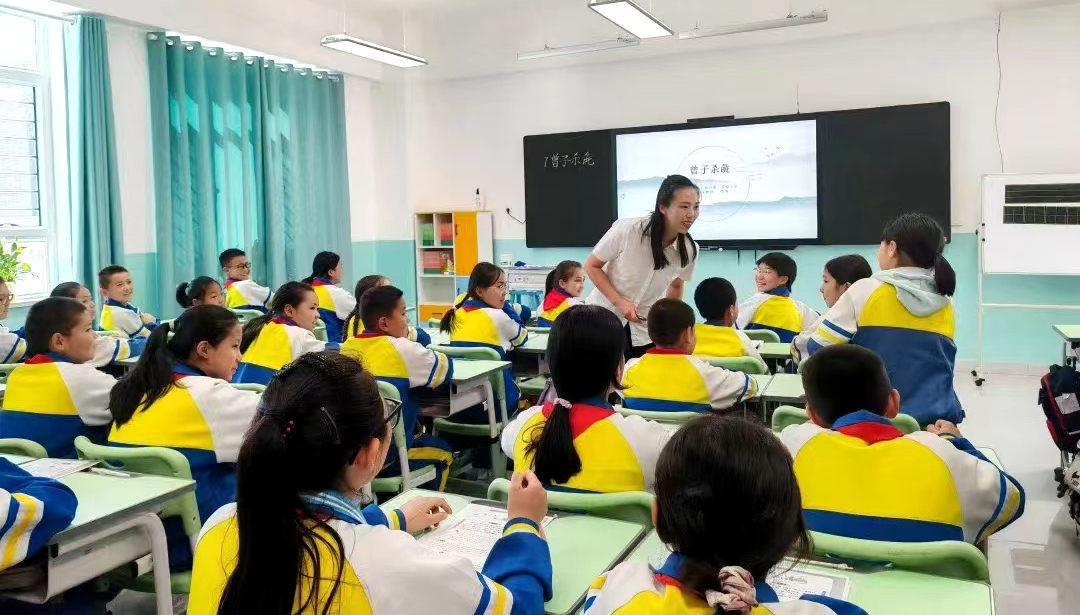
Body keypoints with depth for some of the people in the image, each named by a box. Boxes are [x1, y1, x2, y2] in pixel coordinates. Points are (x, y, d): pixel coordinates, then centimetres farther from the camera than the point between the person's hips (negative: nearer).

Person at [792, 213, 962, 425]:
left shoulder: (866, 291, -9)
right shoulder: (946, 307, 7)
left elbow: (818, 350, -8)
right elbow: (941, 368, 17)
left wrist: (799, 346, 14)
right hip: (937, 423, 4)